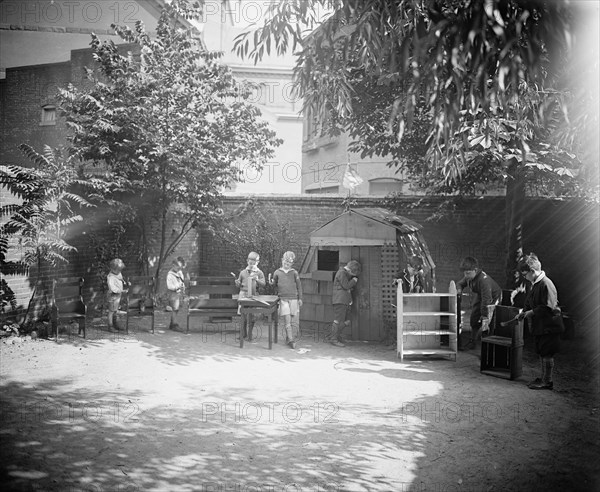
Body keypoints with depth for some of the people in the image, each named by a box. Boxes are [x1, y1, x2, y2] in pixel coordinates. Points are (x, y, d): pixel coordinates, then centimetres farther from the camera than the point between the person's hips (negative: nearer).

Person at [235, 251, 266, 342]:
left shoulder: (259, 273, 7)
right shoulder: (243, 272, 11)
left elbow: (263, 284, -6)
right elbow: (239, 285, 19)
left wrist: (257, 280, -23)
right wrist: (237, 283, -4)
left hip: (253, 295, -1)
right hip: (243, 294, 1)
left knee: (251, 316, 0)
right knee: (244, 315, -1)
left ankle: (249, 336, 10)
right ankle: (244, 335, 10)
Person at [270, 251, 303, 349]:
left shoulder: (294, 273, 5)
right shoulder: (277, 273, 8)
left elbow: (299, 286, 8)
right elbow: (276, 286, 19)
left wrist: (300, 298, 5)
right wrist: (272, 283, -3)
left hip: (293, 298, 0)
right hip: (283, 299, 0)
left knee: (293, 321, 0)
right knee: (287, 320, -7)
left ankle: (289, 339, 12)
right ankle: (291, 340, -5)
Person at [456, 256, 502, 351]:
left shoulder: (484, 280, -41)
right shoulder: (468, 277, -18)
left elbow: (486, 300, -42)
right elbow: (460, 283, 4)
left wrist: (485, 318, -43)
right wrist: (459, 289, -22)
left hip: (493, 297, -8)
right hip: (480, 296, 8)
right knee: (473, 319, 10)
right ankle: (473, 341, 26)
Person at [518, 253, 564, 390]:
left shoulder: (546, 284, -21)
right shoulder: (535, 284, 9)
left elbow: (549, 307, -24)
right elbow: (530, 303, 20)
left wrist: (532, 312, -17)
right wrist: (524, 312, 5)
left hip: (549, 326, -9)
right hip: (539, 326, 9)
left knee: (547, 354, -1)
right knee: (541, 353, 16)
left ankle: (547, 382, 9)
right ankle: (544, 377, 26)